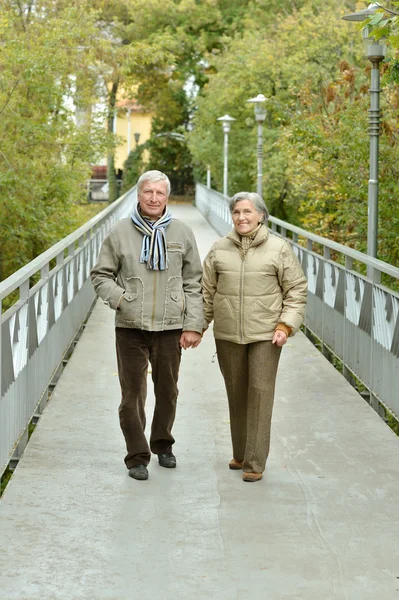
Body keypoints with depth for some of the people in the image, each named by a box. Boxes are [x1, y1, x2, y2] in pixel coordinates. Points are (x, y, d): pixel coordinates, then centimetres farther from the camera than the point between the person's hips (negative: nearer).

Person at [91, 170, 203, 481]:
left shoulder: (182, 233, 3)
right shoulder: (120, 233, 0)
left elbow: (193, 283, 5)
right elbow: (101, 275, 6)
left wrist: (194, 325, 0)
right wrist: (120, 299, -11)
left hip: (170, 327, 1)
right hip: (130, 327, -1)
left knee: (168, 391, 14)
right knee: (133, 394, 1)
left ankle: (162, 444, 35)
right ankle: (137, 456, 13)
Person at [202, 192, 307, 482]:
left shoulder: (279, 248, -2)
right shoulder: (220, 249, 6)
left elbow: (297, 290, 0)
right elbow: (207, 291, 11)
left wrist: (286, 325, -8)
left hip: (265, 334, -3)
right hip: (228, 335, 3)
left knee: (260, 392, -6)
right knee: (236, 394, 11)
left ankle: (255, 462, 0)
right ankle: (240, 454, 26)